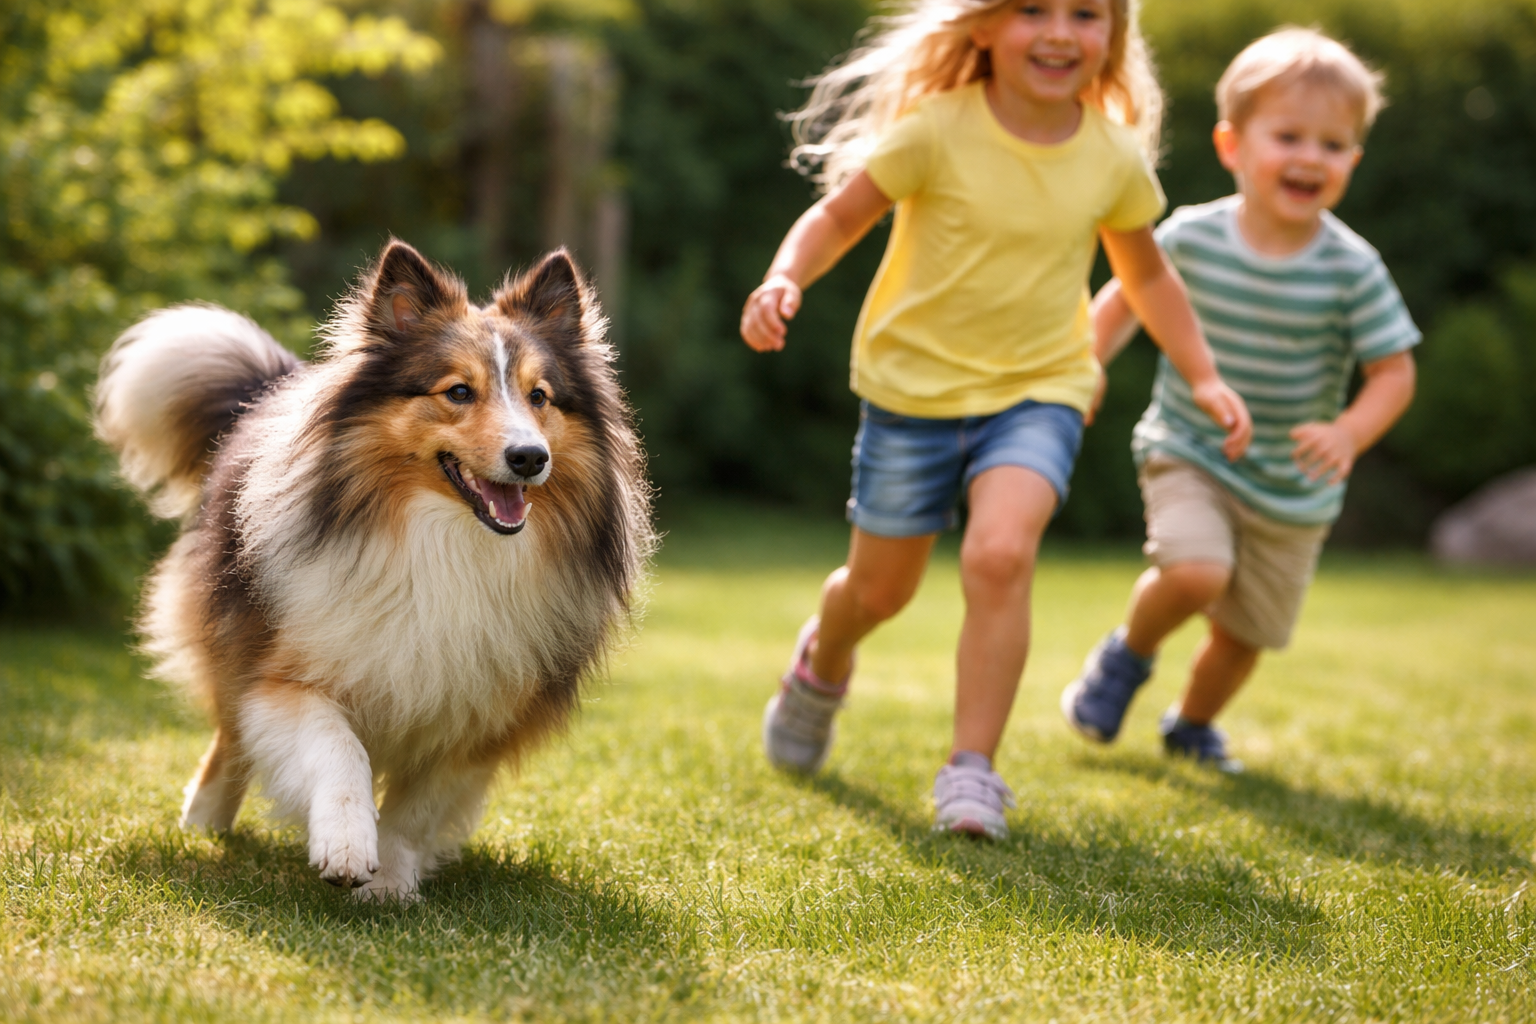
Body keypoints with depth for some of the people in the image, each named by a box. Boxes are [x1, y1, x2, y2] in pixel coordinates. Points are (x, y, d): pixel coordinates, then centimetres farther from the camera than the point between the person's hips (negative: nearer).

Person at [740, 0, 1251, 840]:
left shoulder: (1116, 156, -5)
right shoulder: (937, 129, -15)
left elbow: (1145, 274, 12)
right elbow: (839, 215, -8)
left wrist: (1203, 377, 7)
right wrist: (785, 278, -27)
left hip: (1038, 391, 1)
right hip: (914, 385, -1)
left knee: (1000, 554, -26)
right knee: (878, 589, 12)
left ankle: (971, 770, -15)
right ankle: (822, 664, 49)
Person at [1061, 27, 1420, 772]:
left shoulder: (1351, 269, -16)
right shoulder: (1191, 237, -13)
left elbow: (1394, 371, -11)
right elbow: (1127, 296, 5)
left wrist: (1350, 433, -29)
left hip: (1293, 493, 2)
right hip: (1189, 456, -1)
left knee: (1246, 633, 13)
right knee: (1196, 571, -28)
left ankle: (1192, 724, 46)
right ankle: (1129, 653, 6)